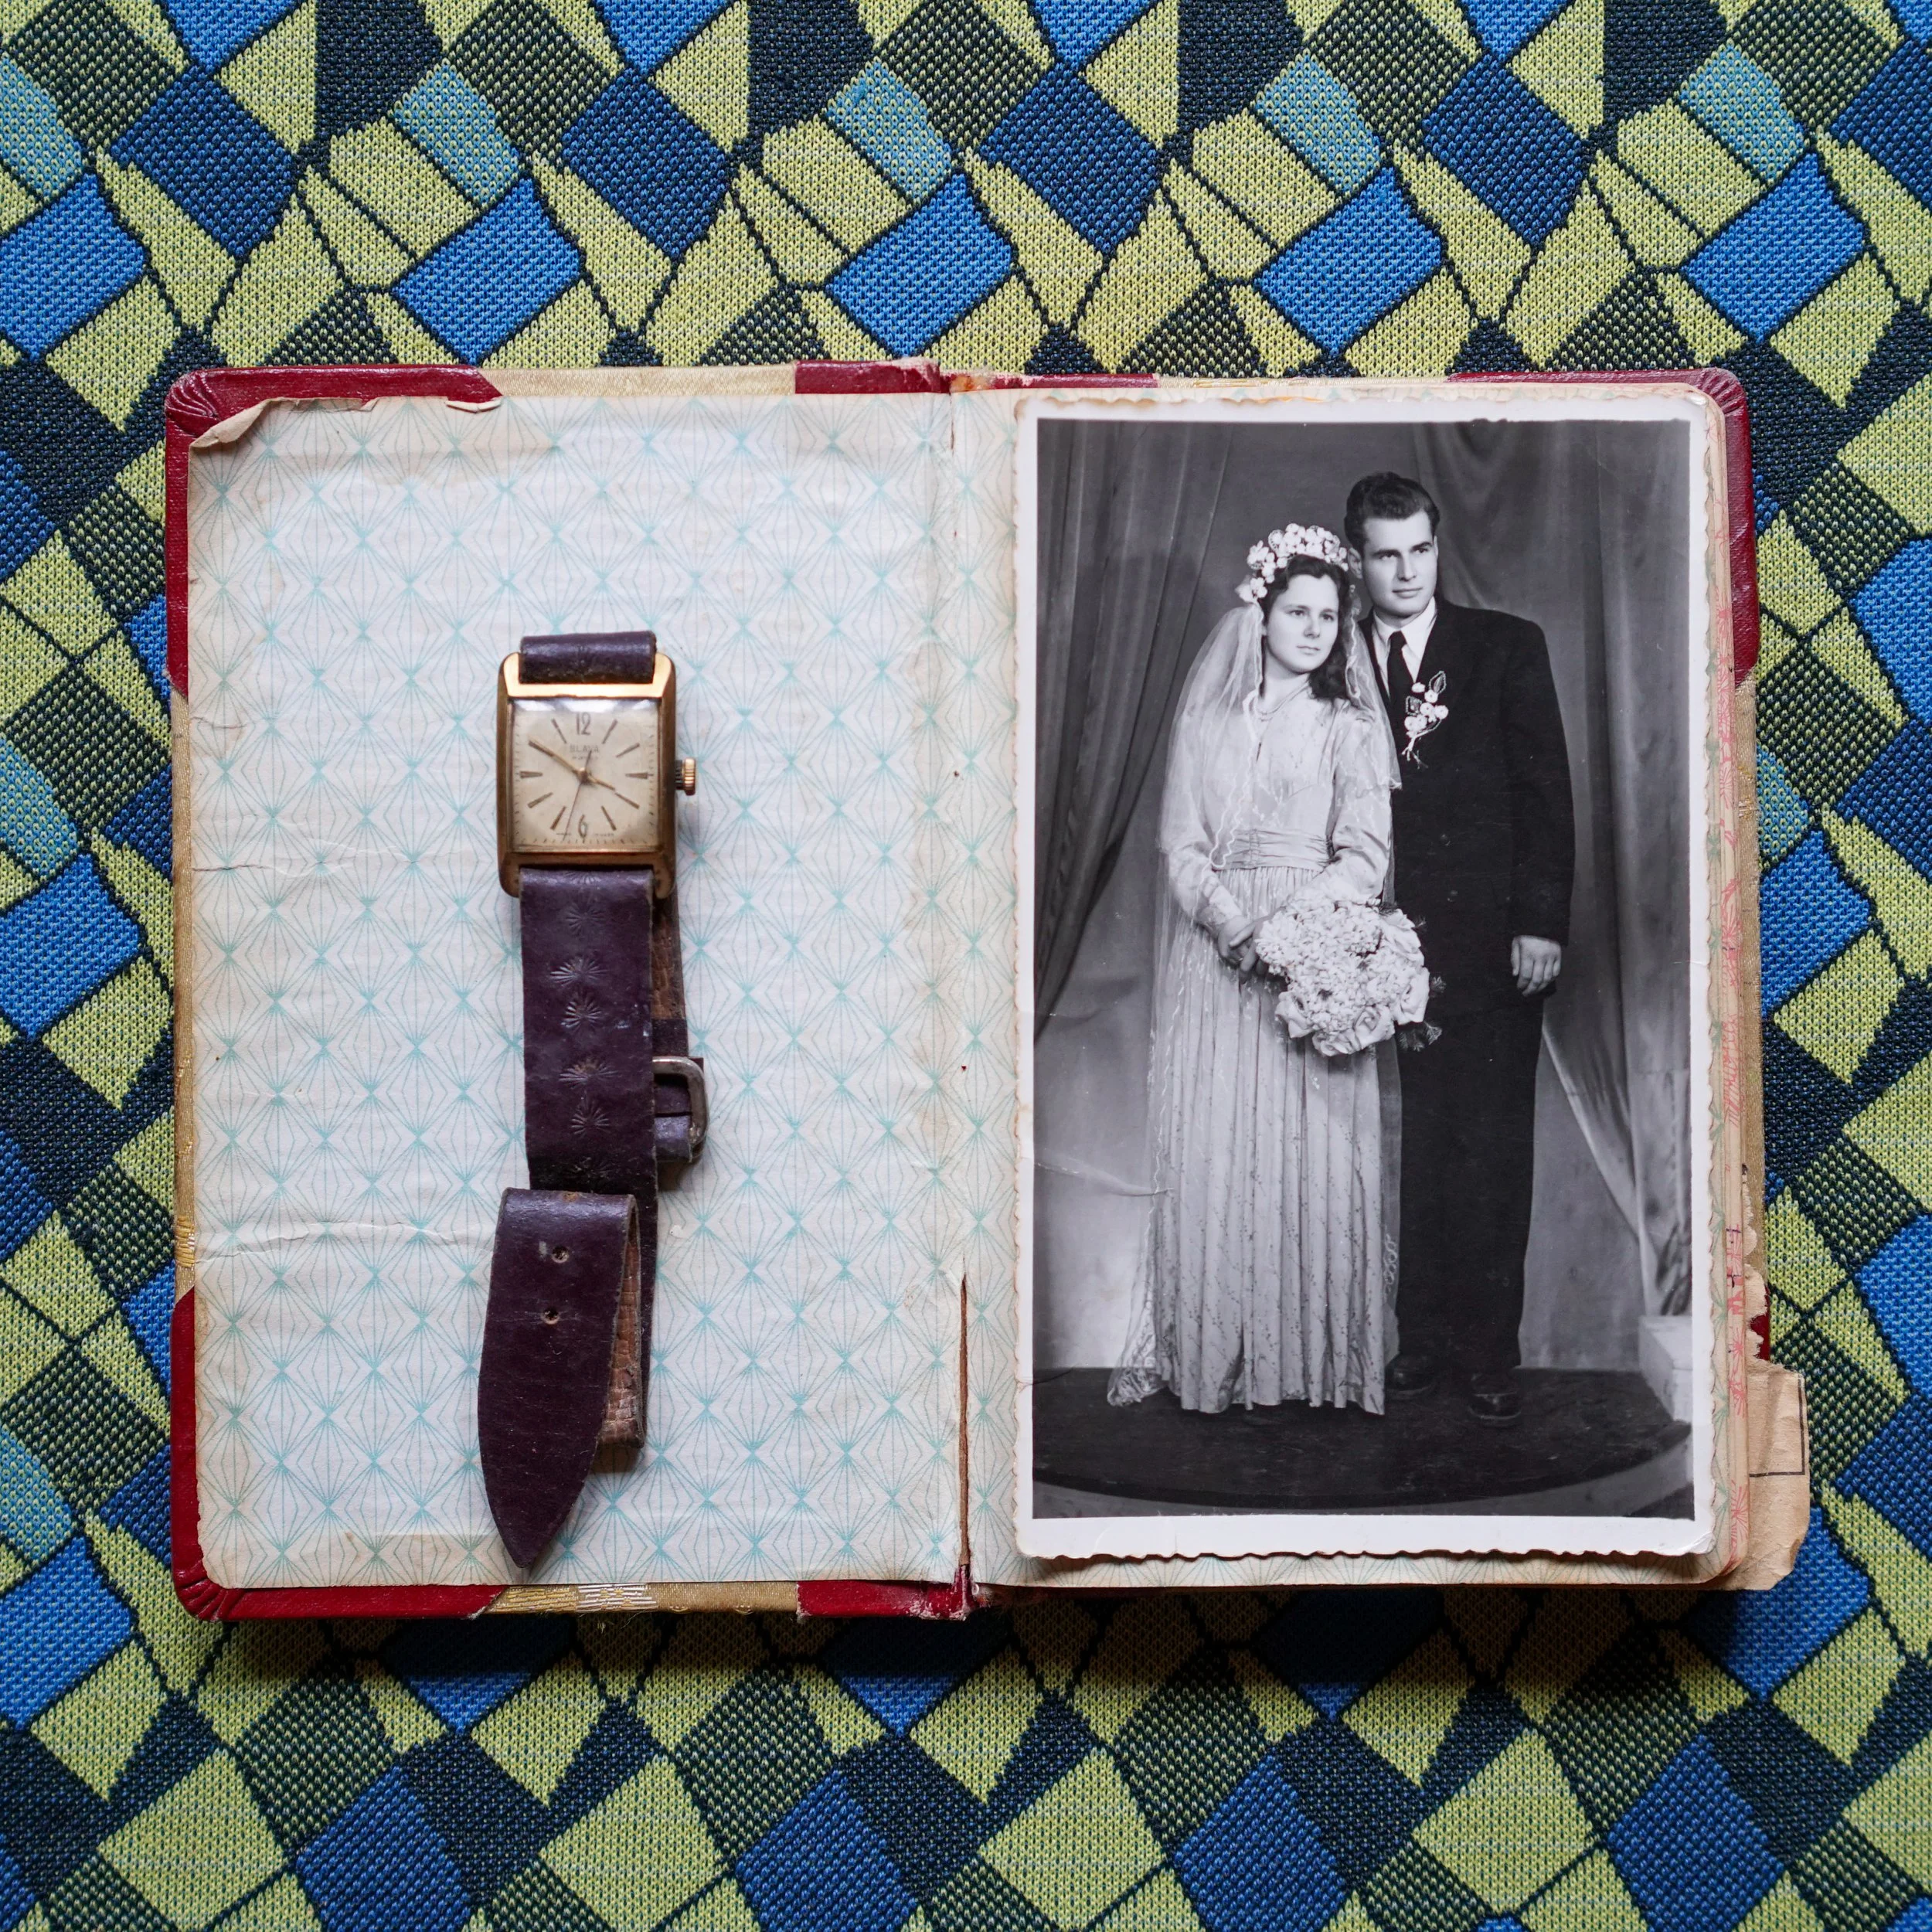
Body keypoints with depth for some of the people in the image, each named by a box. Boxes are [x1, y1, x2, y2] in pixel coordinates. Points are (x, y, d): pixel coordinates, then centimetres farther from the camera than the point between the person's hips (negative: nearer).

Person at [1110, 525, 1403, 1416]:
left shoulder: (1352, 729, 6)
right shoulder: (1204, 722, 10)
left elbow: (1366, 855, -2)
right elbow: (1181, 845, 3)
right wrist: (1240, 926, -13)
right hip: (1216, 959, 1)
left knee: (1318, 1152, -3)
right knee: (1207, 1150, 0)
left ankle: (1319, 1352, 5)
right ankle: (1203, 1349, 8)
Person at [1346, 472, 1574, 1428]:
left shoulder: (1508, 648, 5)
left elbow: (1546, 792, 1)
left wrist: (1542, 923, -7)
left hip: (1494, 944, -1)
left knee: (1493, 1147, 1)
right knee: (1413, 1148, 4)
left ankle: (1491, 1350, 10)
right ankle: (1424, 1333, 16)